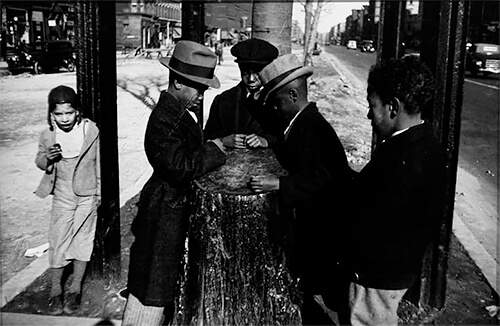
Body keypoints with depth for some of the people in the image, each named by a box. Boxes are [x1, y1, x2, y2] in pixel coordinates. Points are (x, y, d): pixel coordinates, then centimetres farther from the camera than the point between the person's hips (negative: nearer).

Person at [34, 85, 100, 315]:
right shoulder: (47, 136, -8)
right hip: (62, 196, 1)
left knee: (83, 240, 9)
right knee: (58, 242, 3)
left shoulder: (91, 131, -12)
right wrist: (47, 159, -18)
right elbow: (39, 162, 6)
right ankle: (55, 290, 19)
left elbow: (99, 162, -2)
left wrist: (100, 192, 0)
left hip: (87, 195, -1)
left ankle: (75, 288, 23)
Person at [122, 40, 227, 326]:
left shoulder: (185, 110, 6)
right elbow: (180, 167, -31)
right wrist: (213, 150, -19)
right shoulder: (164, 119, -24)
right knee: (154, 285, 5)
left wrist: (220, 144, 0)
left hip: (182, 206, 10)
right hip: (167, 212, -10)